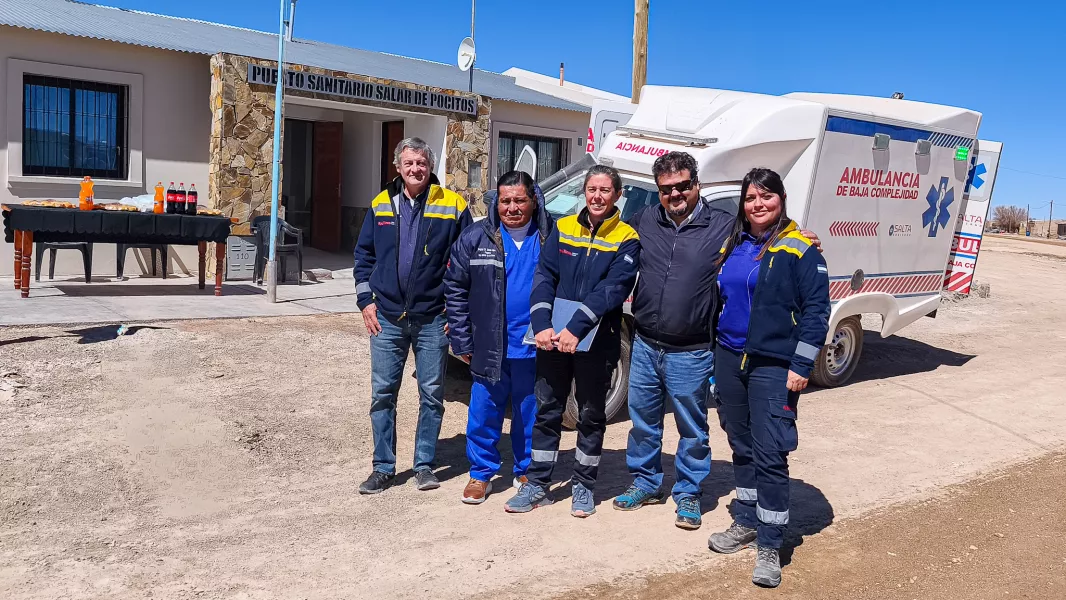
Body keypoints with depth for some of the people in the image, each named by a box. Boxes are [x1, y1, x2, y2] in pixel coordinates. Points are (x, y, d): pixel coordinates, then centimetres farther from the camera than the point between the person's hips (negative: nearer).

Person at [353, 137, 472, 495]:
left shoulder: (452, 206, -2)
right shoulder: (381, 205, 7)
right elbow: (364, 254, 12)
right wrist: (366, 300, 3)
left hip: (432, 318, -2)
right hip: (386, 317, 2)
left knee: (432, 394, 6)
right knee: (383, 393, 6)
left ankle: (424, 465, 20)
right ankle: (383, 468, 18)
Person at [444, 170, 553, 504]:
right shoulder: (476, 239, -2)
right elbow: (455, 289, 2)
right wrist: (461, 340, 0)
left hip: (535, 349, 0)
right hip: (490, 348, 1)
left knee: (530, 415, 14)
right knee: (484, 414, 8)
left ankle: (527, 472, 33)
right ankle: (481, 474, 26)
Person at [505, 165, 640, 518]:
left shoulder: (626, 239, -4)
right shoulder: (562, 228, 6)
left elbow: (613, 289, -16)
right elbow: (544, 277, -1)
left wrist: (576, 329, -25)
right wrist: (542, 326, -15)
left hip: (597, 342, -2)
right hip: (553, 338, 3)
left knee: (591, 416, 11)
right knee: (547, 411, 10)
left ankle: (584, 487, 25)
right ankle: (538, 485, 22)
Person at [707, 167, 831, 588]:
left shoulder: (800, 250, -7)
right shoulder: (732, 246, 10)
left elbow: (816, 310, -10)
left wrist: (800, 367, -15)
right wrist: (716, 354, 15)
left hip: (774, 367, -6)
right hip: (728, 360, 6)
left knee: (770, 454, -6)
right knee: (741, 447, 15)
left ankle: (769, 547, 4)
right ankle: (746, 522, 30)